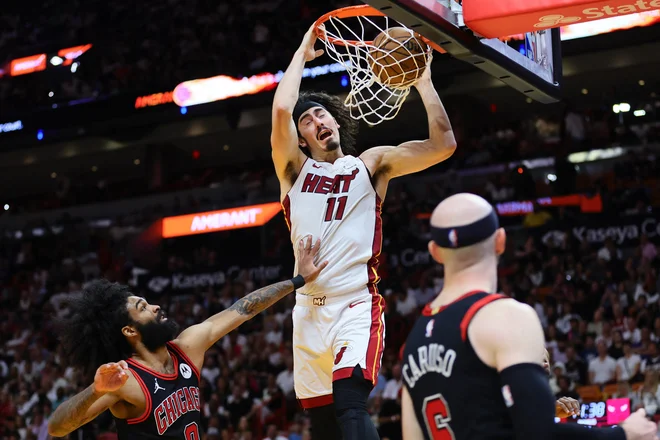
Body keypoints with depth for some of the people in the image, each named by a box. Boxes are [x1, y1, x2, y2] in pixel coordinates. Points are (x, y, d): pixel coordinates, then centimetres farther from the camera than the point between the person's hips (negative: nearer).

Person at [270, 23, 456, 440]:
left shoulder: (371, 164, 11)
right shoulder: (295, 170, 13)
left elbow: (443, 144, 0)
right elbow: (282, 109, -4)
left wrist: (423, 81, -1)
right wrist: (303, 53, 6)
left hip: (358, 304, -3)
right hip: (308, 309, 3)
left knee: (350, 404, -25)